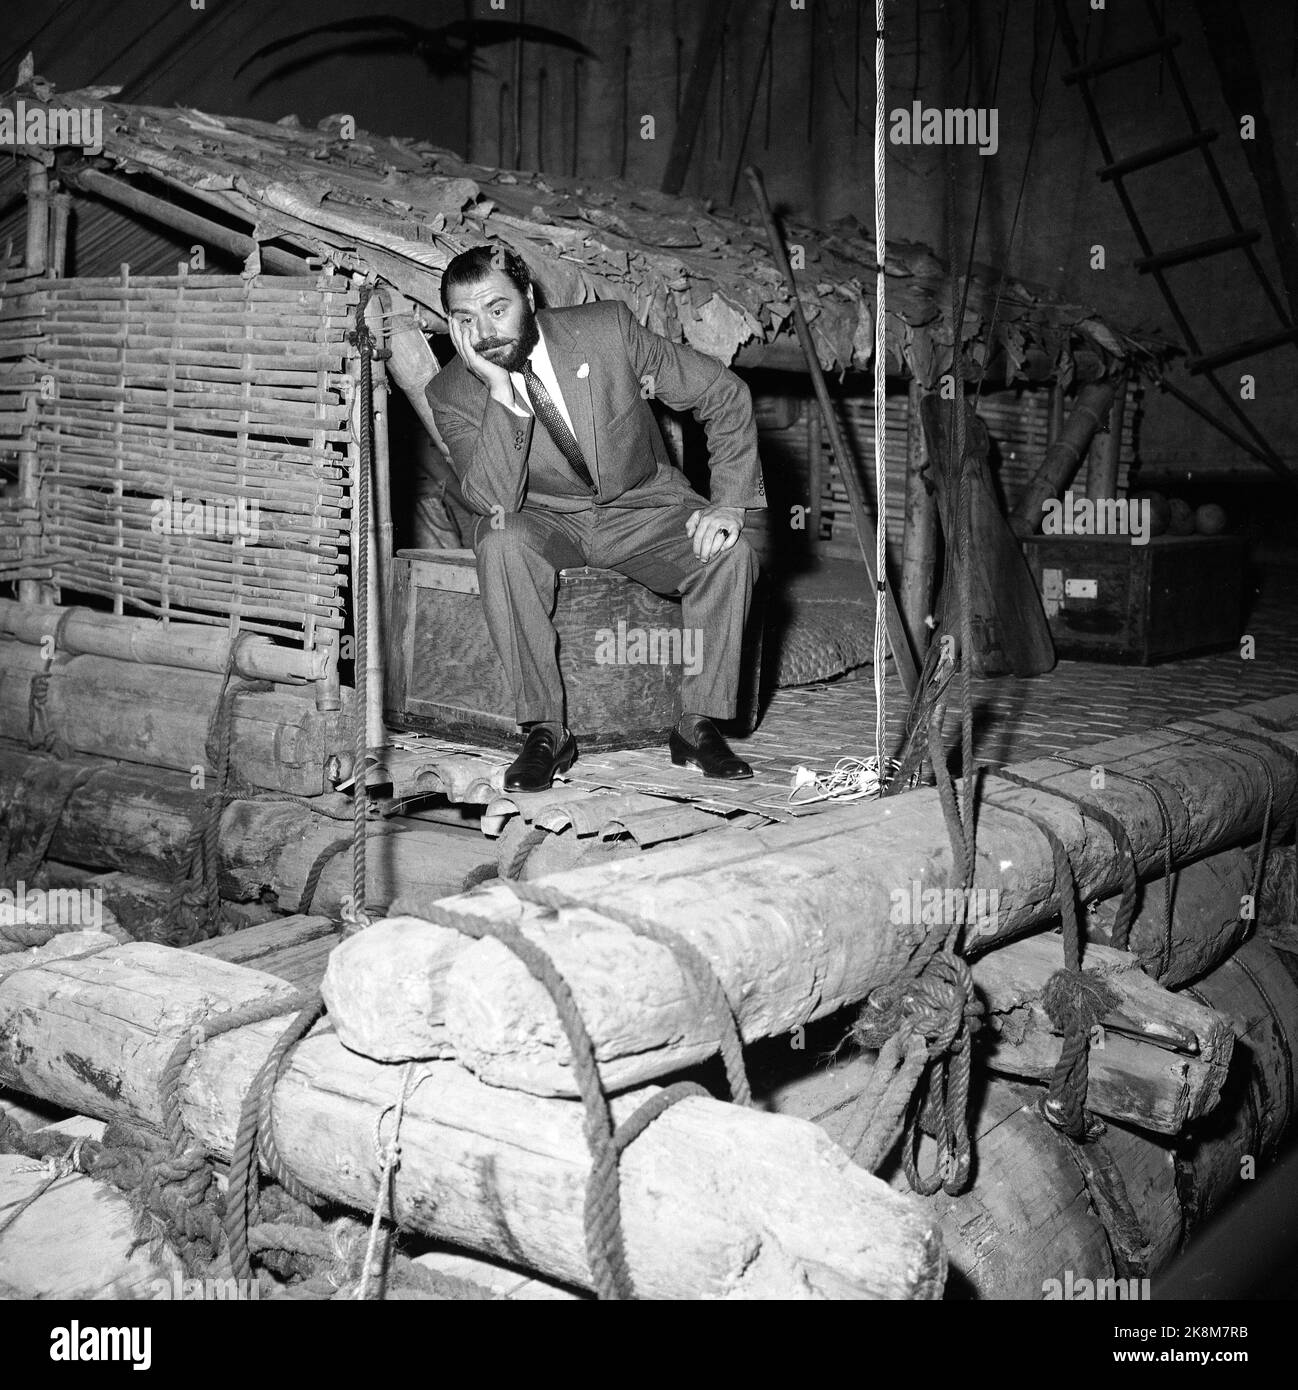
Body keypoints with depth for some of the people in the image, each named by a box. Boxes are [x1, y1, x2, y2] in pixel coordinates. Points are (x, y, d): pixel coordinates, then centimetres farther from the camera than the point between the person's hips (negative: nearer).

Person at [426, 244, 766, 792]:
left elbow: (726, 395, -8)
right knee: (501, 544, -34)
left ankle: (698, 724, -13)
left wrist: (730, 501, -18)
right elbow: (494, 503, -27)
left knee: (730, 553, -26)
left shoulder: (608, 330, -16)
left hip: (641, 506, 1)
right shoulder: (452, 393, -14)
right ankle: (545, 731, -24)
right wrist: (500, 392, -35)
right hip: (545, 519, 0)